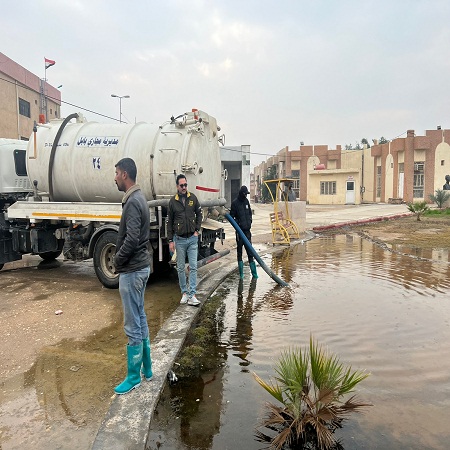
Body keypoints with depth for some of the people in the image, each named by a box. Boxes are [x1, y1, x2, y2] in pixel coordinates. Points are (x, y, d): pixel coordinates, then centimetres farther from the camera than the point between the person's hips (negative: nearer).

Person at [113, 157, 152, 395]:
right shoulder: (138, 198, 12)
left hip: (132, 271, -10)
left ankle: (134, 376, 17)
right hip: (141, 267, 10)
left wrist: (118, 260, -10)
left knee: (133, 326, 2)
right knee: (140, 319, 18)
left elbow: (132, 239, -26)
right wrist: (121, 259, 10)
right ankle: (146, 368, 31)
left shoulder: (132, 202, -18)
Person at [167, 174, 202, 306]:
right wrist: (170, 240, -1)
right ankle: (184, 292, 20)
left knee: (193, 267, -3)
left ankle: (192, 295, 1)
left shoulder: (193, 198, 2)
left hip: (192, 238, 1)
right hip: (179, 239, 0)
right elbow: (169, 222, 2)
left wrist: (197, 230, 4)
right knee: (180, 268, 7)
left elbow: (199, 214, 14)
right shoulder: (173, 201, -1)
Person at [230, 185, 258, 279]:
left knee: (250, 251, 6)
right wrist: (238, 224, -16)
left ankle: (254, 273, 10)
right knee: (239, 251, 4)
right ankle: (241, 273, 12)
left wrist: (250, 222, 10)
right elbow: (231, 217, -5)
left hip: (247, 229, 5)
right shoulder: (235, 203, -6)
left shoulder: (246, 201, 11)